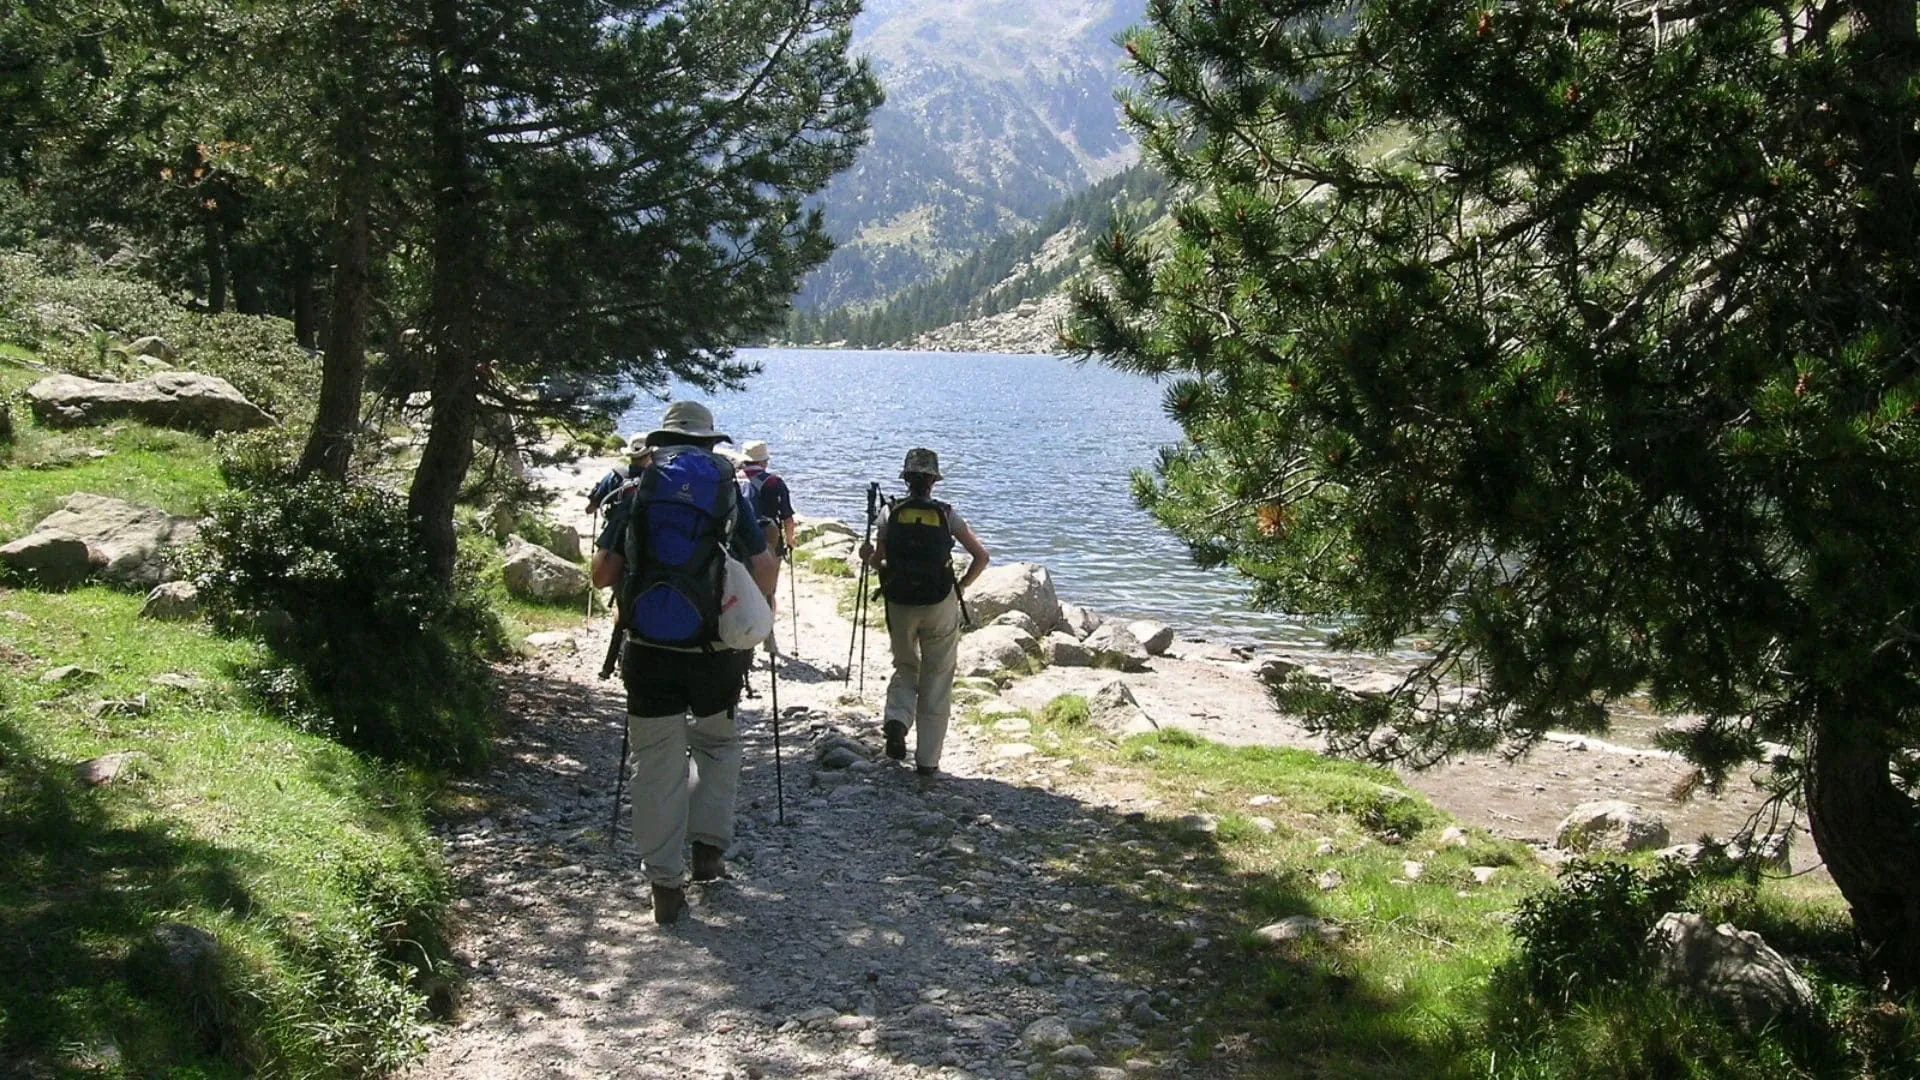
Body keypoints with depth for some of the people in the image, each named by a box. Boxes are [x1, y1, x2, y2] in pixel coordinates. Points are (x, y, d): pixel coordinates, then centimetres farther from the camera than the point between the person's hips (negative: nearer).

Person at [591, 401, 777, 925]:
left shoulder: (634, 492, 4)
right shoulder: (729, 492, 6)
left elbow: (602, 574, 2)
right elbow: (765, 572, 1)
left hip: (649, 649, 0)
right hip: (715, 650, 0)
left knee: (657, 763, 7)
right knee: (718, 743, 24)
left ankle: (665, 884, 7)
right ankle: (709, 846, 16)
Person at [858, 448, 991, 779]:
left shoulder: (892, 514, -4)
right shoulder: (946, 515, -4)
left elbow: (878, 562, -1)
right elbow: (982, 557, -4)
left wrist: (868, 558, 21)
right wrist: (961, 586, 8)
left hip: (900, 604, 1)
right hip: (940, 606, -1)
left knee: (905, 667, 23)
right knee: (936, 682, 9)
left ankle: (897, 719, -6)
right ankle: (927, 761, 10)